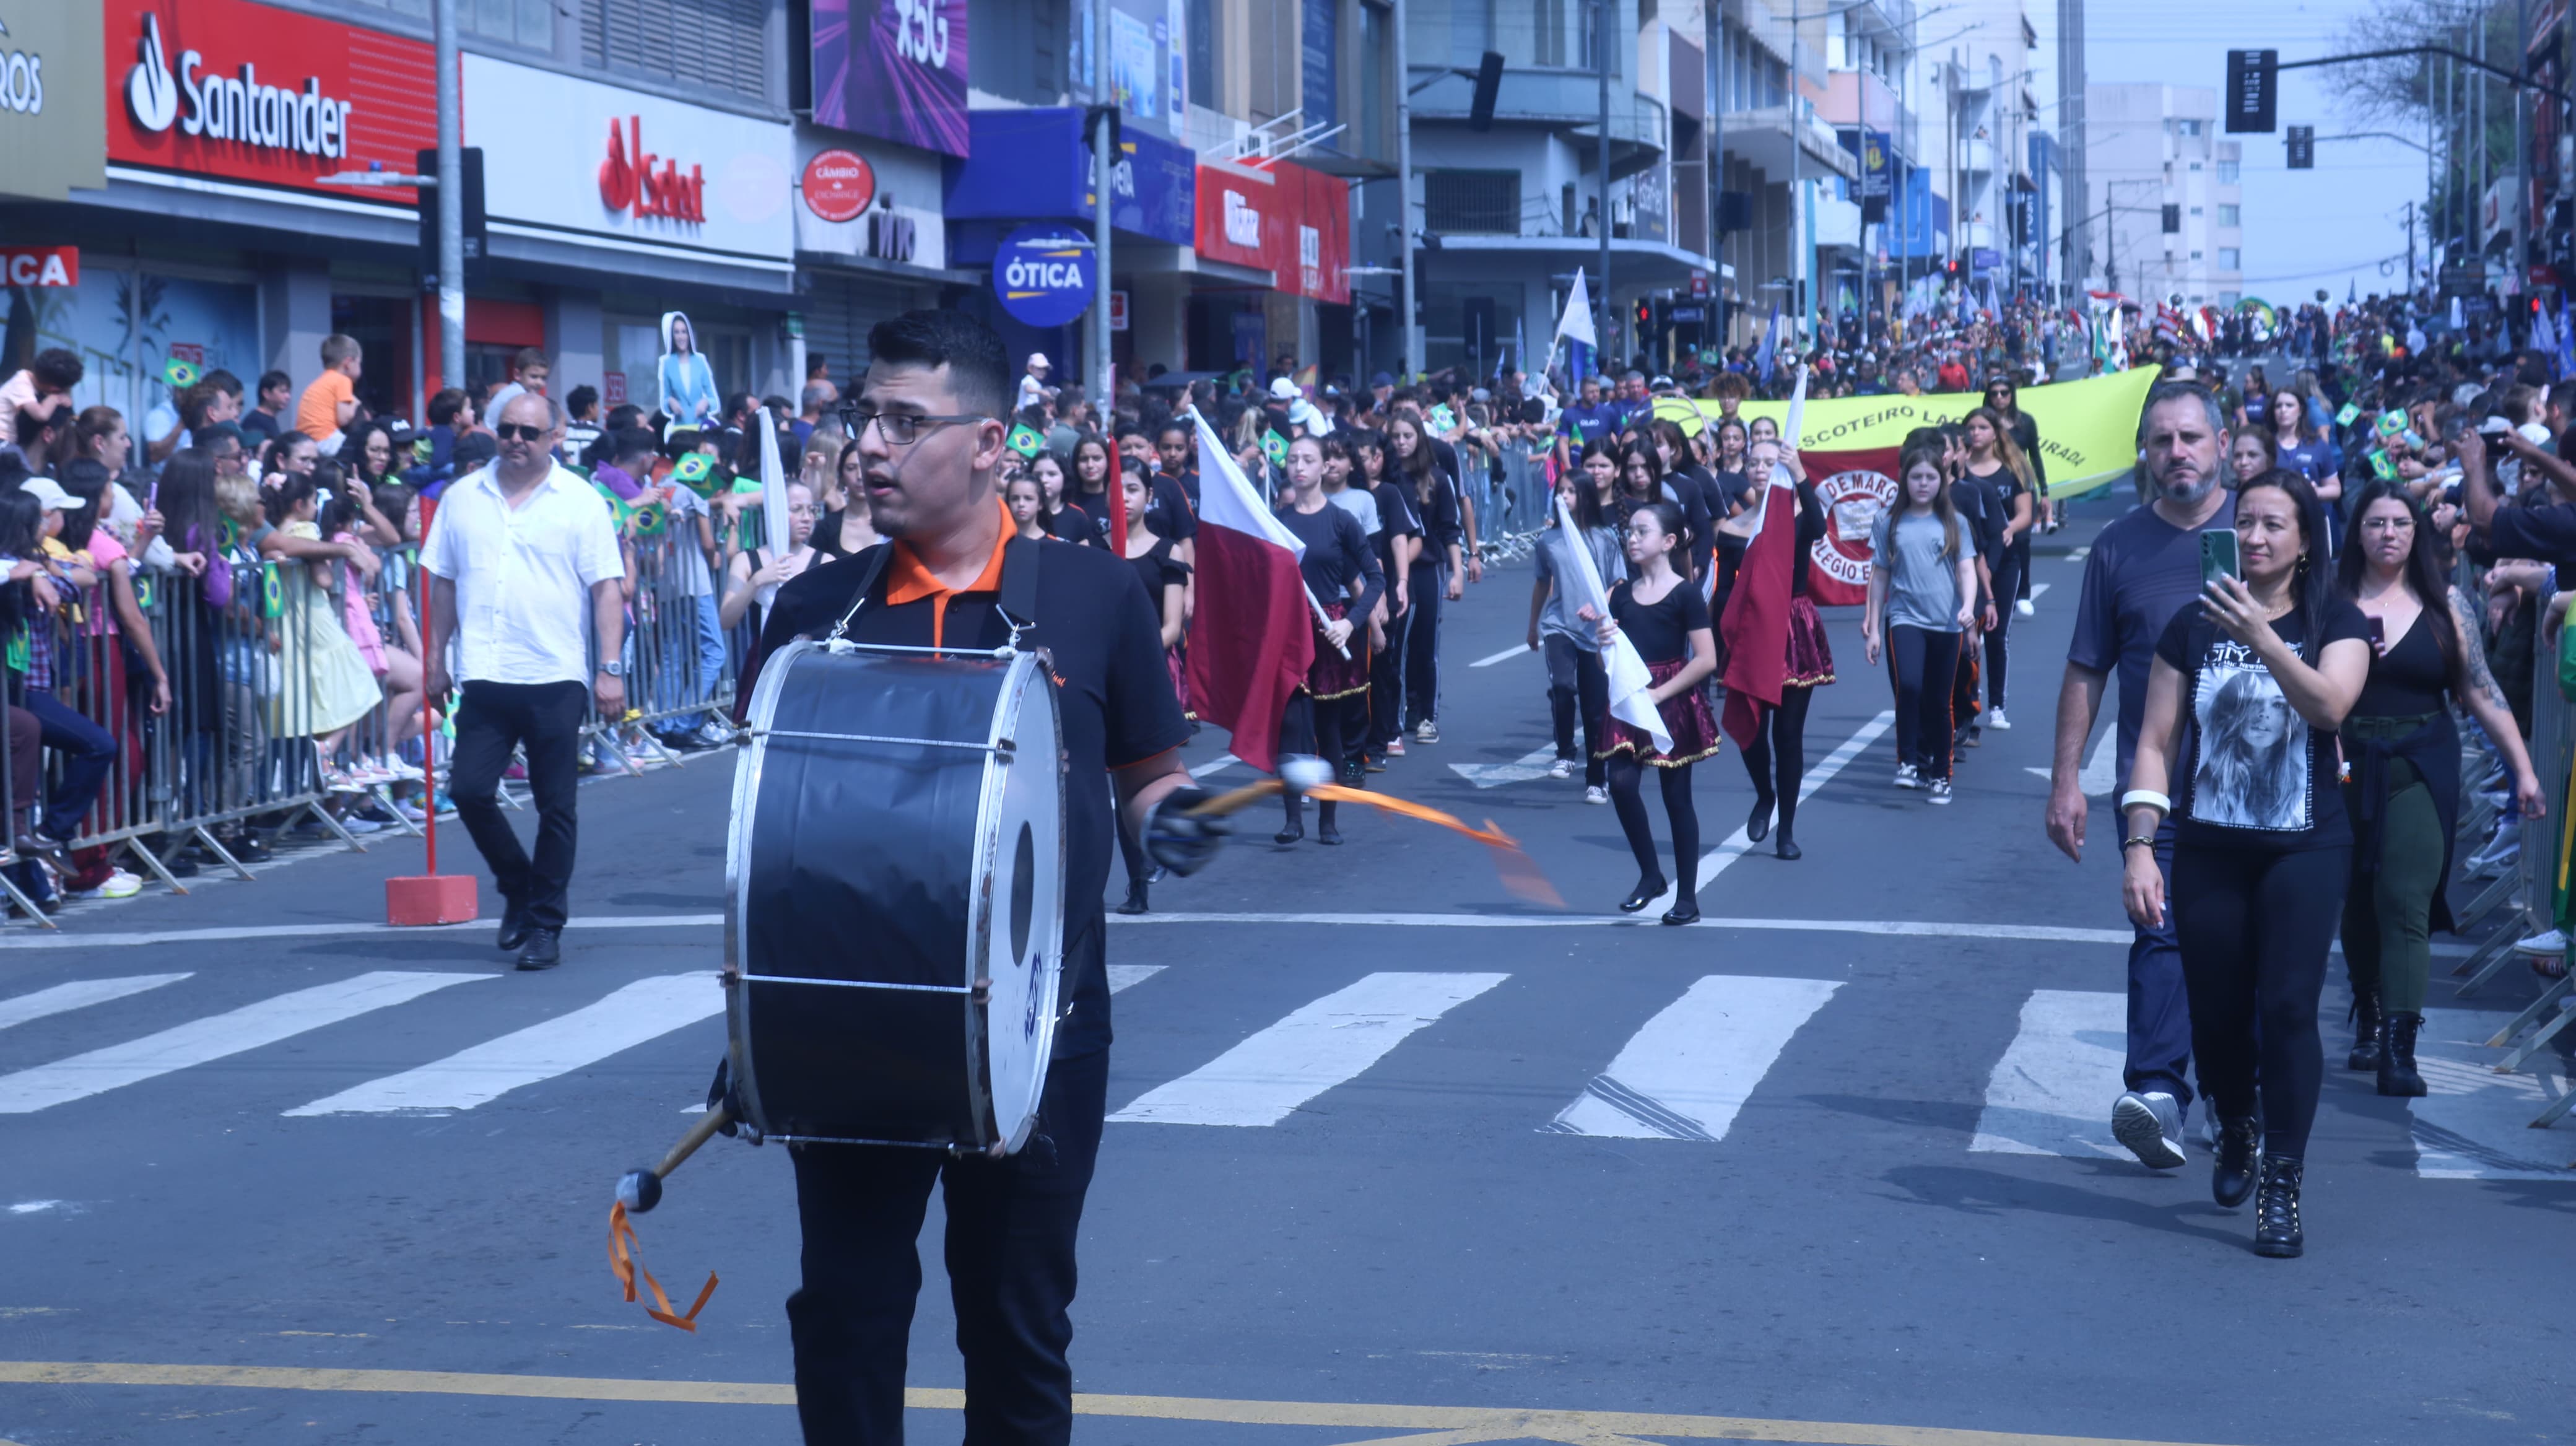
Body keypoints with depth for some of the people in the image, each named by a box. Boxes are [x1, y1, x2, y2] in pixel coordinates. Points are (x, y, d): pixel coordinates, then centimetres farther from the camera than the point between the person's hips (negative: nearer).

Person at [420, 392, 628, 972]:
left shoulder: (580, 501, 0)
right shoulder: (463, 498, 9)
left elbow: (606, 588, -2)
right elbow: (444, 581, 14)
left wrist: (611, 668, -8)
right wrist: (437, 657, 12)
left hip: (555, 678, -2)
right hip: (485, 678, 2)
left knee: (556, 806, 2)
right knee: (469, 790, -5)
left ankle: (544, 925, 12)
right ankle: (517, 888, 20)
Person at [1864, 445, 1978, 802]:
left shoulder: (1954, 523, 5)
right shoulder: (1889, 522, 5)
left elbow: (1967, 570, -1)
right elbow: (1879, 576, 8)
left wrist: (1968, 606, -21)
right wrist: (1872, 629, 6)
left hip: (1946, 624, 1)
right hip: (1905, 619, -1)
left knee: (1939, 702, 6)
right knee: (1909, 686, -23)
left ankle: (1940, 775, 19)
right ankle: (1909, 763, -10)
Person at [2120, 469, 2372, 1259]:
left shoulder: (2335, 623, -1)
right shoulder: (2195, 625, 2)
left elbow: (2329, 705, -20)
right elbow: (2155, 741, 1)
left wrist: (2263, 639, -32)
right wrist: (2139, 846, -8)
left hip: (2305, 847, -2)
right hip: (2209, 850, 2)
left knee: (2287, 1007, -12)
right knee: (2217, 1014, 7)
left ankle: (2281, 1187, -7)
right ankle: (2235, 1132, 36)